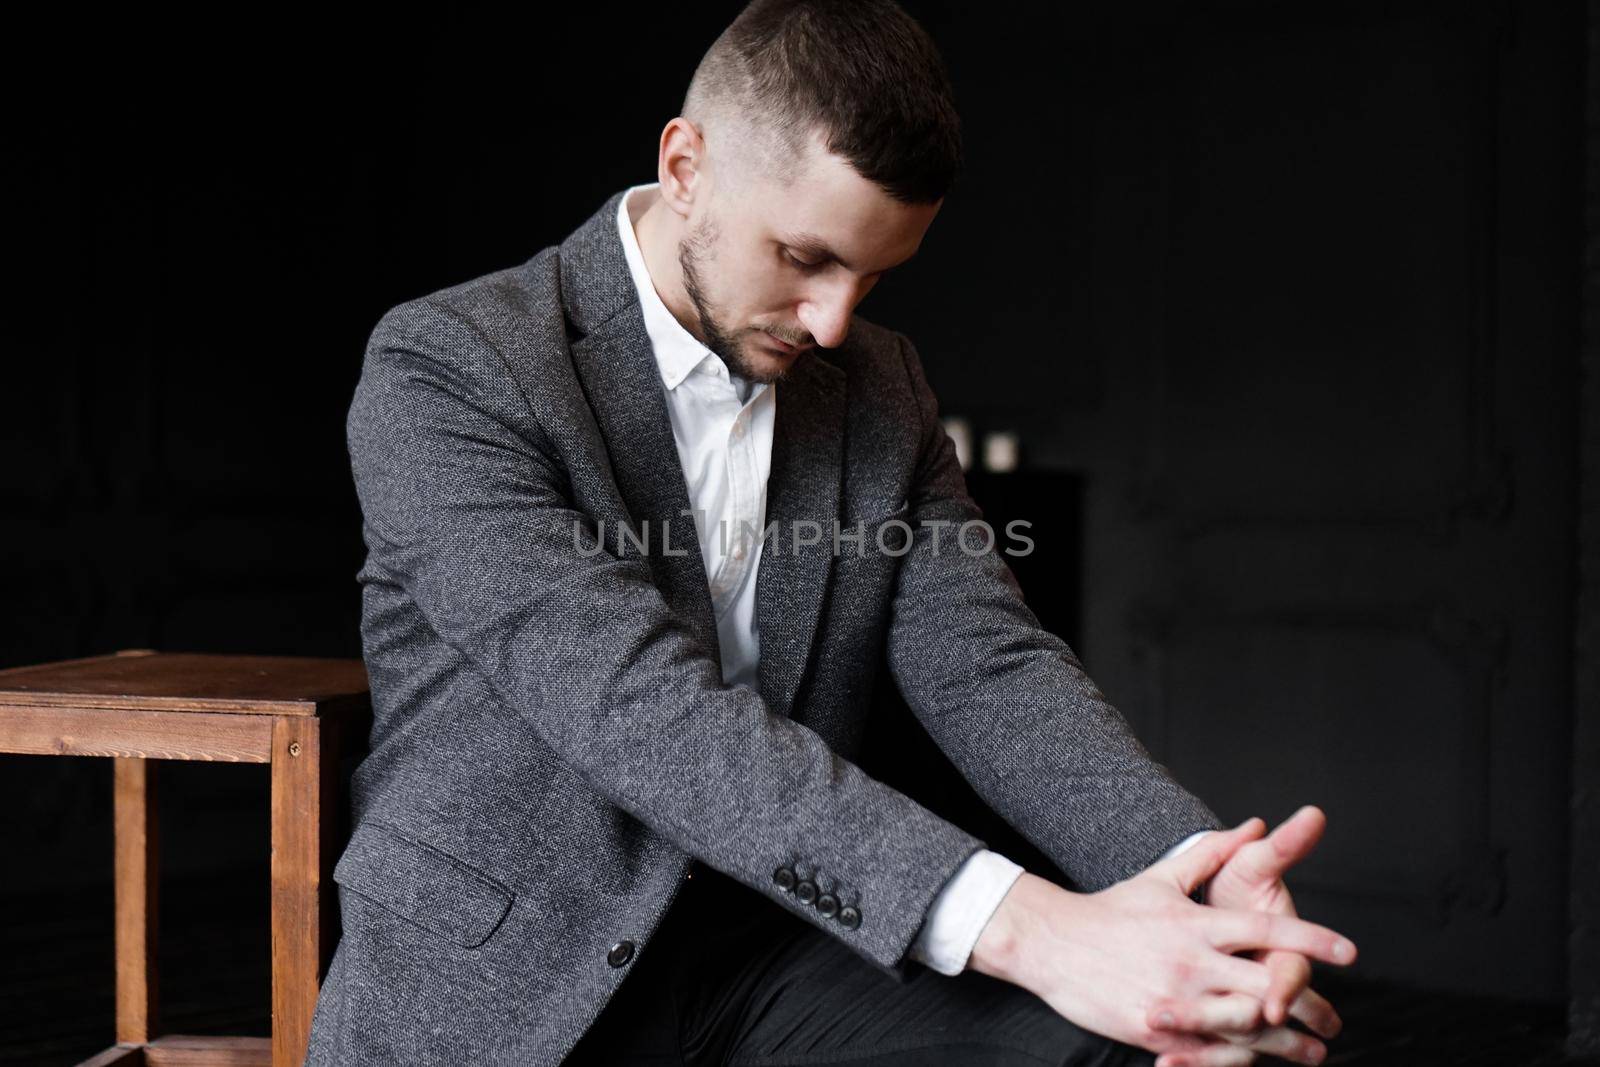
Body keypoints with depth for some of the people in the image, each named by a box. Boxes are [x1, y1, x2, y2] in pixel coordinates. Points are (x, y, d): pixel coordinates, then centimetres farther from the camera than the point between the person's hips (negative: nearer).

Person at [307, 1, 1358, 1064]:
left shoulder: (880, 388, 8)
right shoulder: (447, 368, -12)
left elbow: (987, 665, -1)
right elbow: (635, 703, -24)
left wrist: (1205, 873, -23)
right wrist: (1012, 921, -33)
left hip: (771, 956, 4)